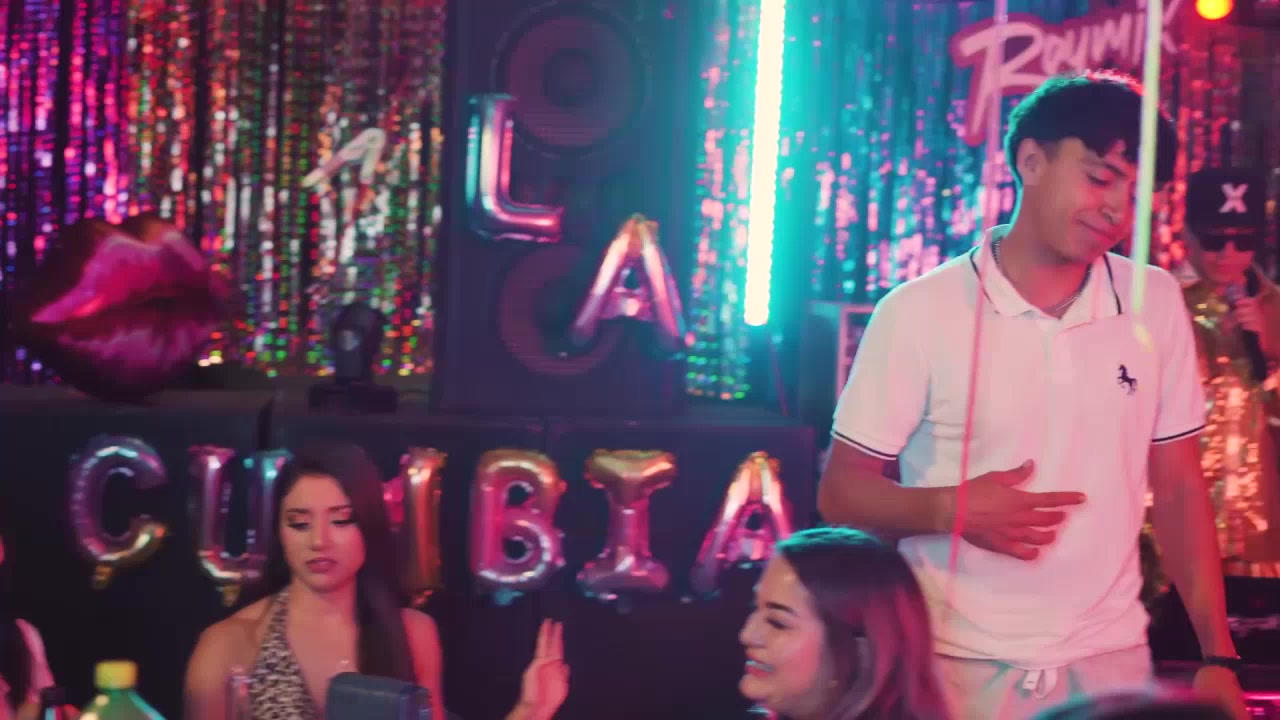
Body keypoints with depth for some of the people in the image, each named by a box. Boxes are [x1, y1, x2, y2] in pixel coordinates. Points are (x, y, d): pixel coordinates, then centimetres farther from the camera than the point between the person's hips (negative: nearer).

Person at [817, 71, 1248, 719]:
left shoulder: (1157, 305, 3)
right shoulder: (920, 311, -7)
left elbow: (1178, 489, 8)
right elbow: (840, 494, -3)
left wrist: (1217, 658, 2)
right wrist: (953, 508, -20)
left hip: (1111, 663, 3)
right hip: (956, 666, -3)